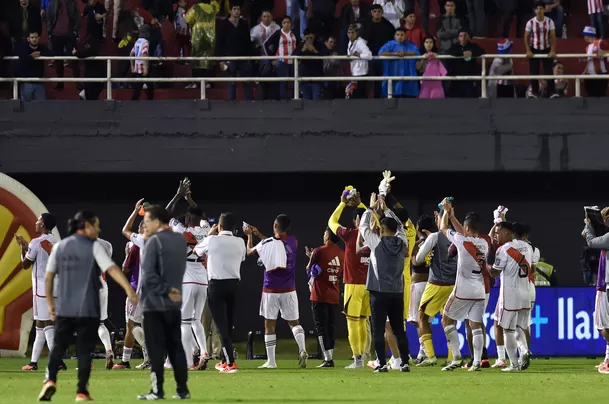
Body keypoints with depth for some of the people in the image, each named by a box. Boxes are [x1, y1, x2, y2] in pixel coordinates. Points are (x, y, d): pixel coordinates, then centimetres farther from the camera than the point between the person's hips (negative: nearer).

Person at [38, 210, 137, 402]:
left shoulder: (59, 246, 7)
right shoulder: (93, 246, -6)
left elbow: (48, 277, 8)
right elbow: (112, 269, -19)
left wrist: (50, 303, 17)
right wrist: (129, 289, -28)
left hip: (64, 308, 3)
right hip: (87, 308, -3)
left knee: (59, 346, 11)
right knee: (84, 349, 4)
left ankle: (50, 380, -10)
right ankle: (81, 392, 2)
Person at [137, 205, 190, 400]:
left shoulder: (154, 241, -12)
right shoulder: (181, 240, 9)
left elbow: (149, 273, -19)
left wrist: (165, 290, -12)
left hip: (154, 303, -6)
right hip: (174, 303, 6)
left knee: (156, 348, -3)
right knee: (176, 347, 10)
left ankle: (157, 390, -3)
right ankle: (182, 389, 8)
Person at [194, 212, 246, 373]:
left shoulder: (212, 240, -10)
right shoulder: (240, 242, 0)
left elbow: (197, 250, 10)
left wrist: (210, 234, 21)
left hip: (217, 284, -4)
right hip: (234, 284, 4)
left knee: (221, 325, -5)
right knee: (228, 324, 16)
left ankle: (231, 363, -15)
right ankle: (225, 361, 25)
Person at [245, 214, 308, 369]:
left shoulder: (266, 243, -11)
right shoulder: (293, 242, 0)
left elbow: (250, 251, 9)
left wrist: (250, 235, 26)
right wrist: (259, 235, 28)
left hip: (271, 291, -3)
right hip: (289, 290, 3)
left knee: (269, 325, 5)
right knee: (294, 322, 11)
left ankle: (271, 361, 6)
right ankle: (302, 349, -13)